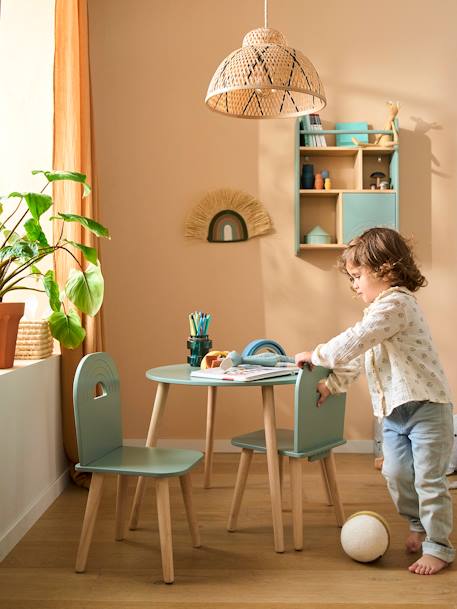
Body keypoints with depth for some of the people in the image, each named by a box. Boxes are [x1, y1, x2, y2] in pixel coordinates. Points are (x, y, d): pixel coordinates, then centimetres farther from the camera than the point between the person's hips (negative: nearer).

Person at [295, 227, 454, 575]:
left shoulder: (396, 304, -18)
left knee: (429, 480, -2)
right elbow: (358, 356, 18)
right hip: (395, 410, 9)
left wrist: (314, 356, -15)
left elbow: (353, 343, -26)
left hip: (426, 406, -9)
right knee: (397, 474, 12)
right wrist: (332, 384, 10)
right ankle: (419, 525, 33)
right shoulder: (382, 308, 16)